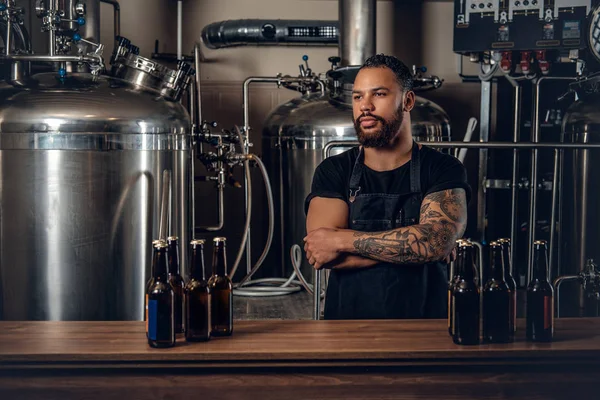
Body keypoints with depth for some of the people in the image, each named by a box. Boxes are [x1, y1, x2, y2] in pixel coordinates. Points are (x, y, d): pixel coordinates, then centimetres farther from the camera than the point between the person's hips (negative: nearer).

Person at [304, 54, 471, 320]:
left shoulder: (443, 170, 3)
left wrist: (341, 240, -11)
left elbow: (437, 241, -14)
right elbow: (321, 255, -7)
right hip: (347, 321, 1)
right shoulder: (333, 171, 7)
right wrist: (408, 243, -10)